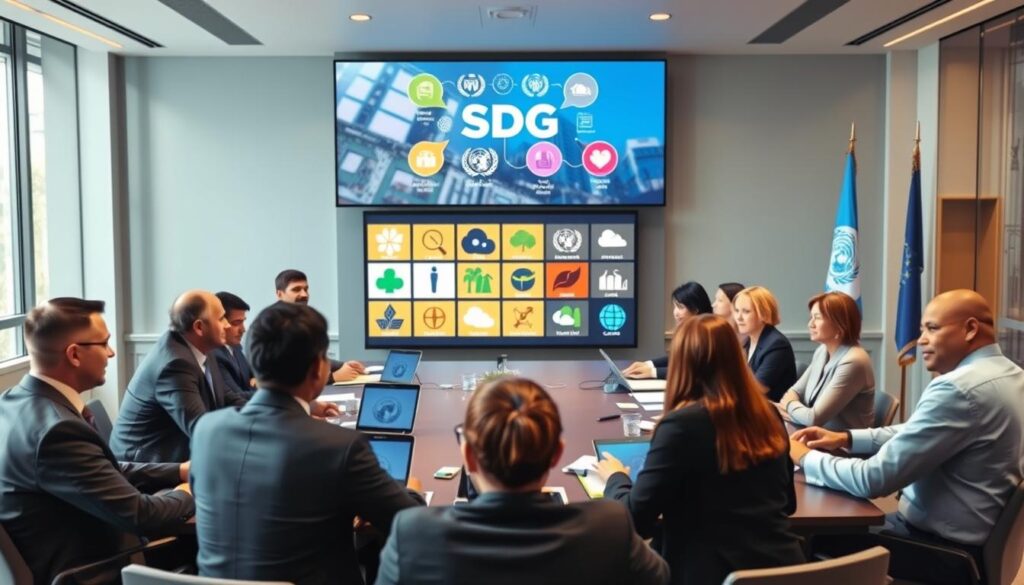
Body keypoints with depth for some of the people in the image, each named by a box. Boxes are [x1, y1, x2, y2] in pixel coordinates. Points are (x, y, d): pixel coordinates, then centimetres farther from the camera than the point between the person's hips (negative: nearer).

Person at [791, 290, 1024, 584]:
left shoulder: (959, 388, -27)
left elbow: (874, 479, -27)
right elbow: (915, 432, 16)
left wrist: (804, 457, -12)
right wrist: (846, 438, 6)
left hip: (945, 547, -9)